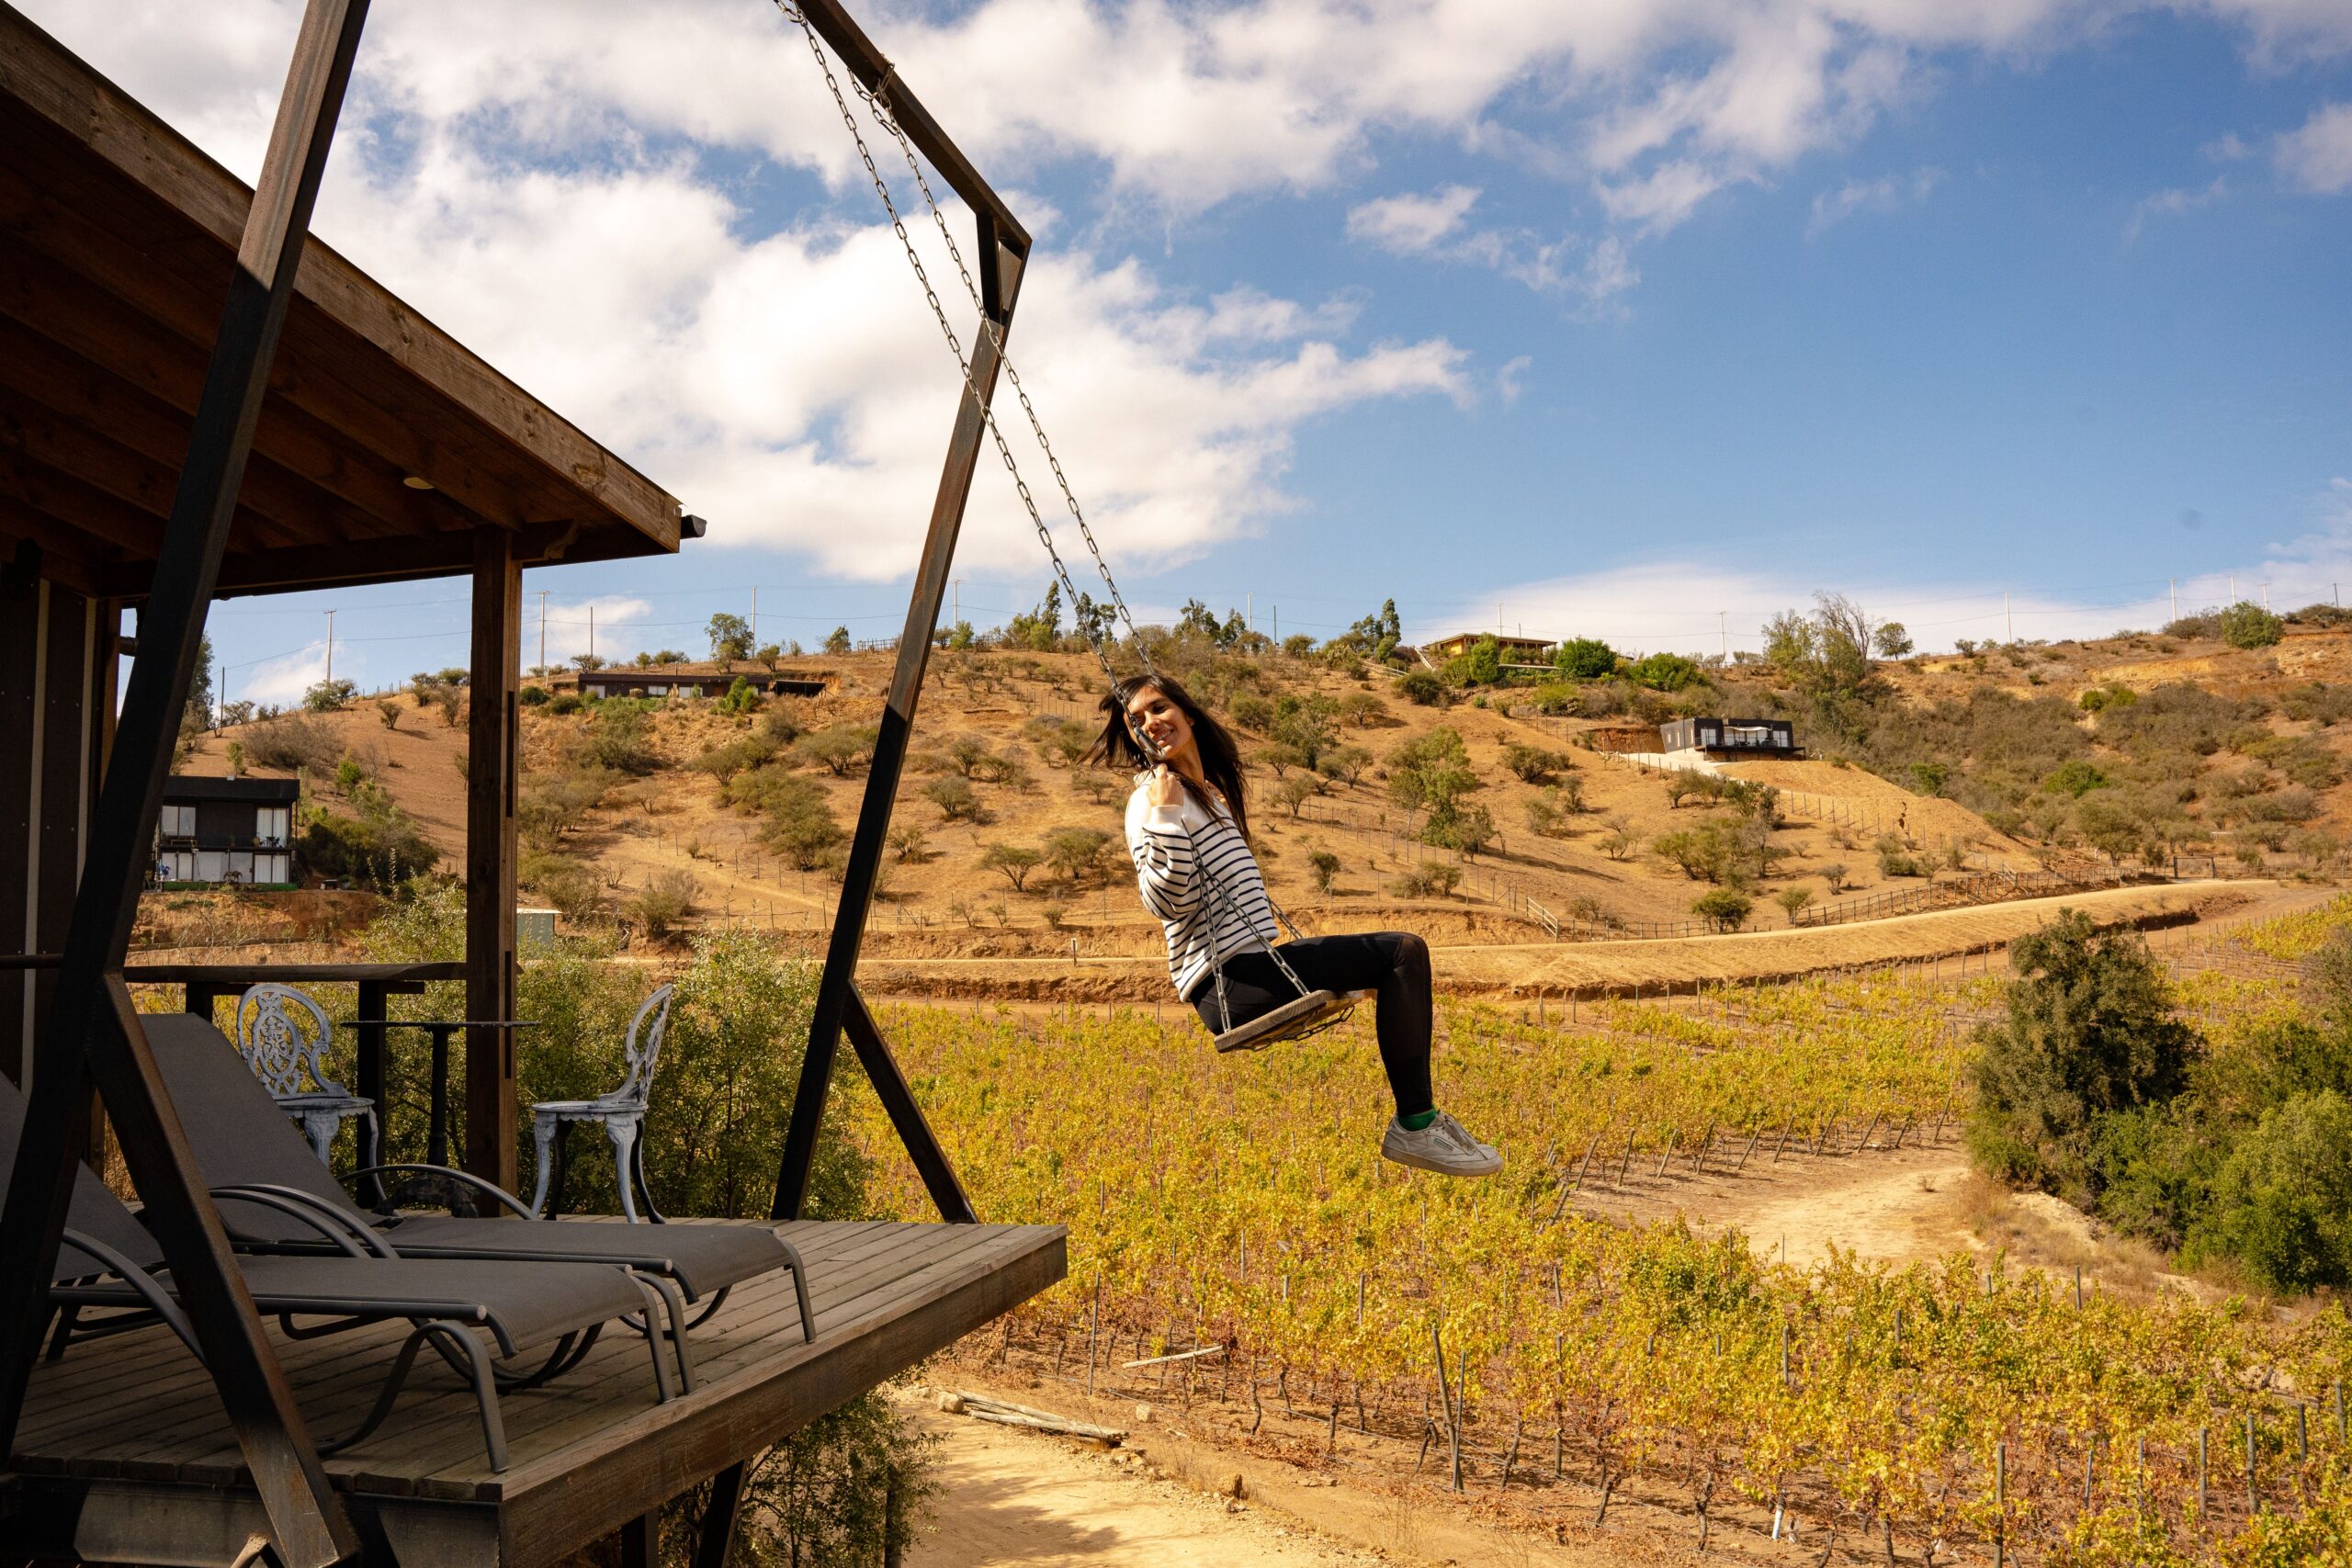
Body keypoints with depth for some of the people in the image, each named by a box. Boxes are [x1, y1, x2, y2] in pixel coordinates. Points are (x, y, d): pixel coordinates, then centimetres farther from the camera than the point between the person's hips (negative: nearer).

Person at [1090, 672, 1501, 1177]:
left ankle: (1418, 1117, 19)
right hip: (1229, 982, -10)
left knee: (1400, 955, 19)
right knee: (1404, 951, -12)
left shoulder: (1213, 790, 18)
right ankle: (1415, 1126, -9)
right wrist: (1162, 817, -27)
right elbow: (1169, 902, -20)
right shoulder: (1152, 799, -9)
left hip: (1250, 970, 10)